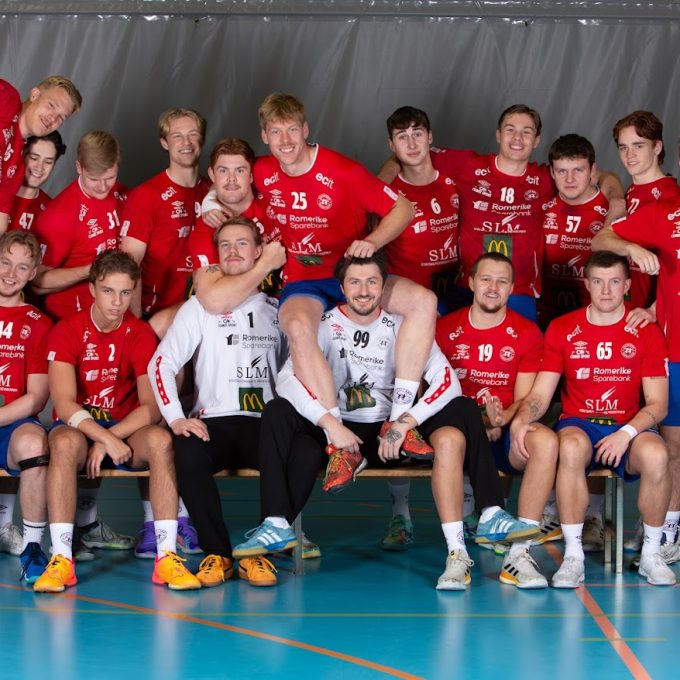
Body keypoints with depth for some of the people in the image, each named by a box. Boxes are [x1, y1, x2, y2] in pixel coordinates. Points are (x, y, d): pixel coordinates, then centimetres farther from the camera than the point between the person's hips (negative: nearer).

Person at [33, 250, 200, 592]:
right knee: (65, 443, -37)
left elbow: (151, 407, -9)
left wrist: (109, 440, -22)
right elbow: (64, 403, -17)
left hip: (126, 429, 2)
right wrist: (105, 439, -30)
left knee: (160, 440, -31)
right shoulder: (67, 331, -7)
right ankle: (61, 559, -37)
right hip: (78, 426, -2)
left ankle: (167, 557, -32)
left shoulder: (141, 333, -2)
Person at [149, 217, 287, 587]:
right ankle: (216, 553, -20)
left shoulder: (276, 310, 19)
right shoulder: (200, 307, 11)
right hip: (213, 421, -1)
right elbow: (161, 363, 2)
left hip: (265, 424, 1)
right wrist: (176, 418, -13)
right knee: (188, 454, -36)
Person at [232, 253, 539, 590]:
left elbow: (447, 380, -11)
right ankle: (276, 525, -29)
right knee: (277, 412, -25)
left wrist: (404, 423, -24)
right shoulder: (326, 325, -2)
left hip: (390, 432, 1)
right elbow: (288, 377, -18)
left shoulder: (400, 326, 1)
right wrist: (329, 423, -31)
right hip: (336, 431, -1)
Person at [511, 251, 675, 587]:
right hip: (578, 424, 0)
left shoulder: (646, 332, 2)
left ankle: (651, 553, -13)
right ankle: (573, 555, -27)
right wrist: (521, 419, -20)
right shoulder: (562, 329, 4)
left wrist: (627, 433, -19)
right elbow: (540, 393, 3)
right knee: (571, 447, -37)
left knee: (655, 454, -35)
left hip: (629, 427, 0)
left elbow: (657, 404, -1)